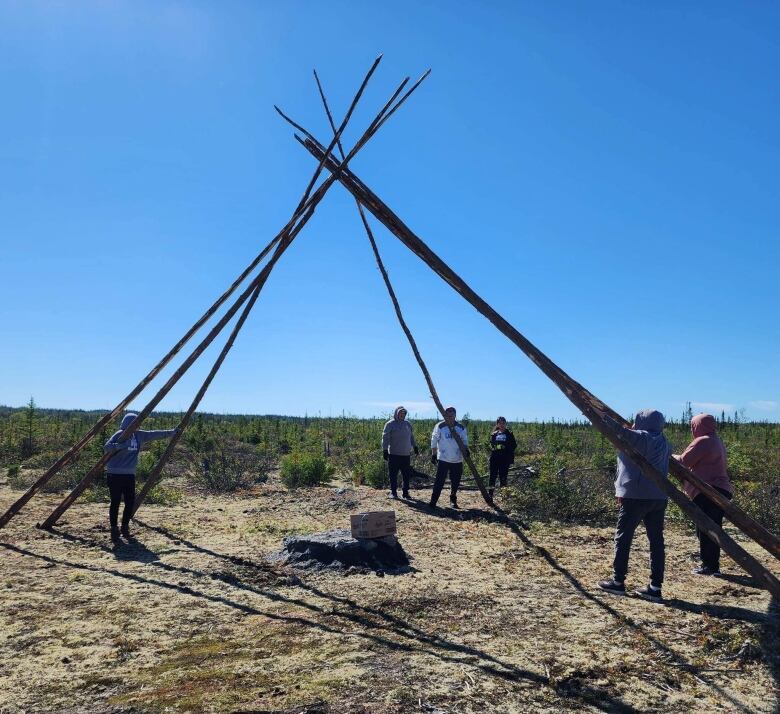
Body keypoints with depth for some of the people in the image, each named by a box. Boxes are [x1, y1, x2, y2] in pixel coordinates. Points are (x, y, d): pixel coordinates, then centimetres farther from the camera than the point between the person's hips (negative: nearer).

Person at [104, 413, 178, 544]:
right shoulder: (119, 435, -11)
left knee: (130, 502, 6)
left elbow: (155, 434, 17)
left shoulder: (139, 435, 8)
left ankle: (125, 528, 22)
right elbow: (106, 448, -21)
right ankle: (114, 530, 8)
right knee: (115, 503, -2)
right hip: (115, 474, -6)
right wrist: (120, 446, -37)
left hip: (129, 474, 6)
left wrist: (172, 432, 22)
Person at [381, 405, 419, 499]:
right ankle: (393, 492, 11)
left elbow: (411, 437, 22)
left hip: (406, 454, 5)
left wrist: (415, 447, 20)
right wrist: (385, 450, -14)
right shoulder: (390, 424, -4)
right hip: (394, 454, -5)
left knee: (407, 475, 7)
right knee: (393, 474, 1)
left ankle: (405, 492, 16)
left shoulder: (407, 424, 12)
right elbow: (385, 438, -8)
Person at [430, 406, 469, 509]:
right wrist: (433, 454, 0)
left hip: (457, 460, 3)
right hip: (443, 459, -3)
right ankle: (433, 501, -1)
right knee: (439, 481, -7)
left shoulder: (461, 428, 3)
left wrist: (466, 449, -11)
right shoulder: (440, 426, -4)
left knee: (455, 482, 12)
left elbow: (465, 441, 9)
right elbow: (434, 441, 1)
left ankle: (453, 499, 31)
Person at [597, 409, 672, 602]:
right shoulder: (664, 443, 13)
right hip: (659, 497, 7)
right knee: (656, 540, 7)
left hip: (636, 496, -7)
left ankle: (618, 581, 10)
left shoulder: (640, 437, -9)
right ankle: (655, 587, 8)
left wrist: (601, 415, -19)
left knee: (623, 537, 4)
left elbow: (619, 430, -22)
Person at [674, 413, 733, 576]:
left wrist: (672, 456, 7)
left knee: (704, 530, -4)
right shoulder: (717, 441, 20)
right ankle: (713, 566, 19)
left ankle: (709, 566, -1)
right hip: (721, 490, 10)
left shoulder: (703, 441, -11)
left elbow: (684, 461, -12)